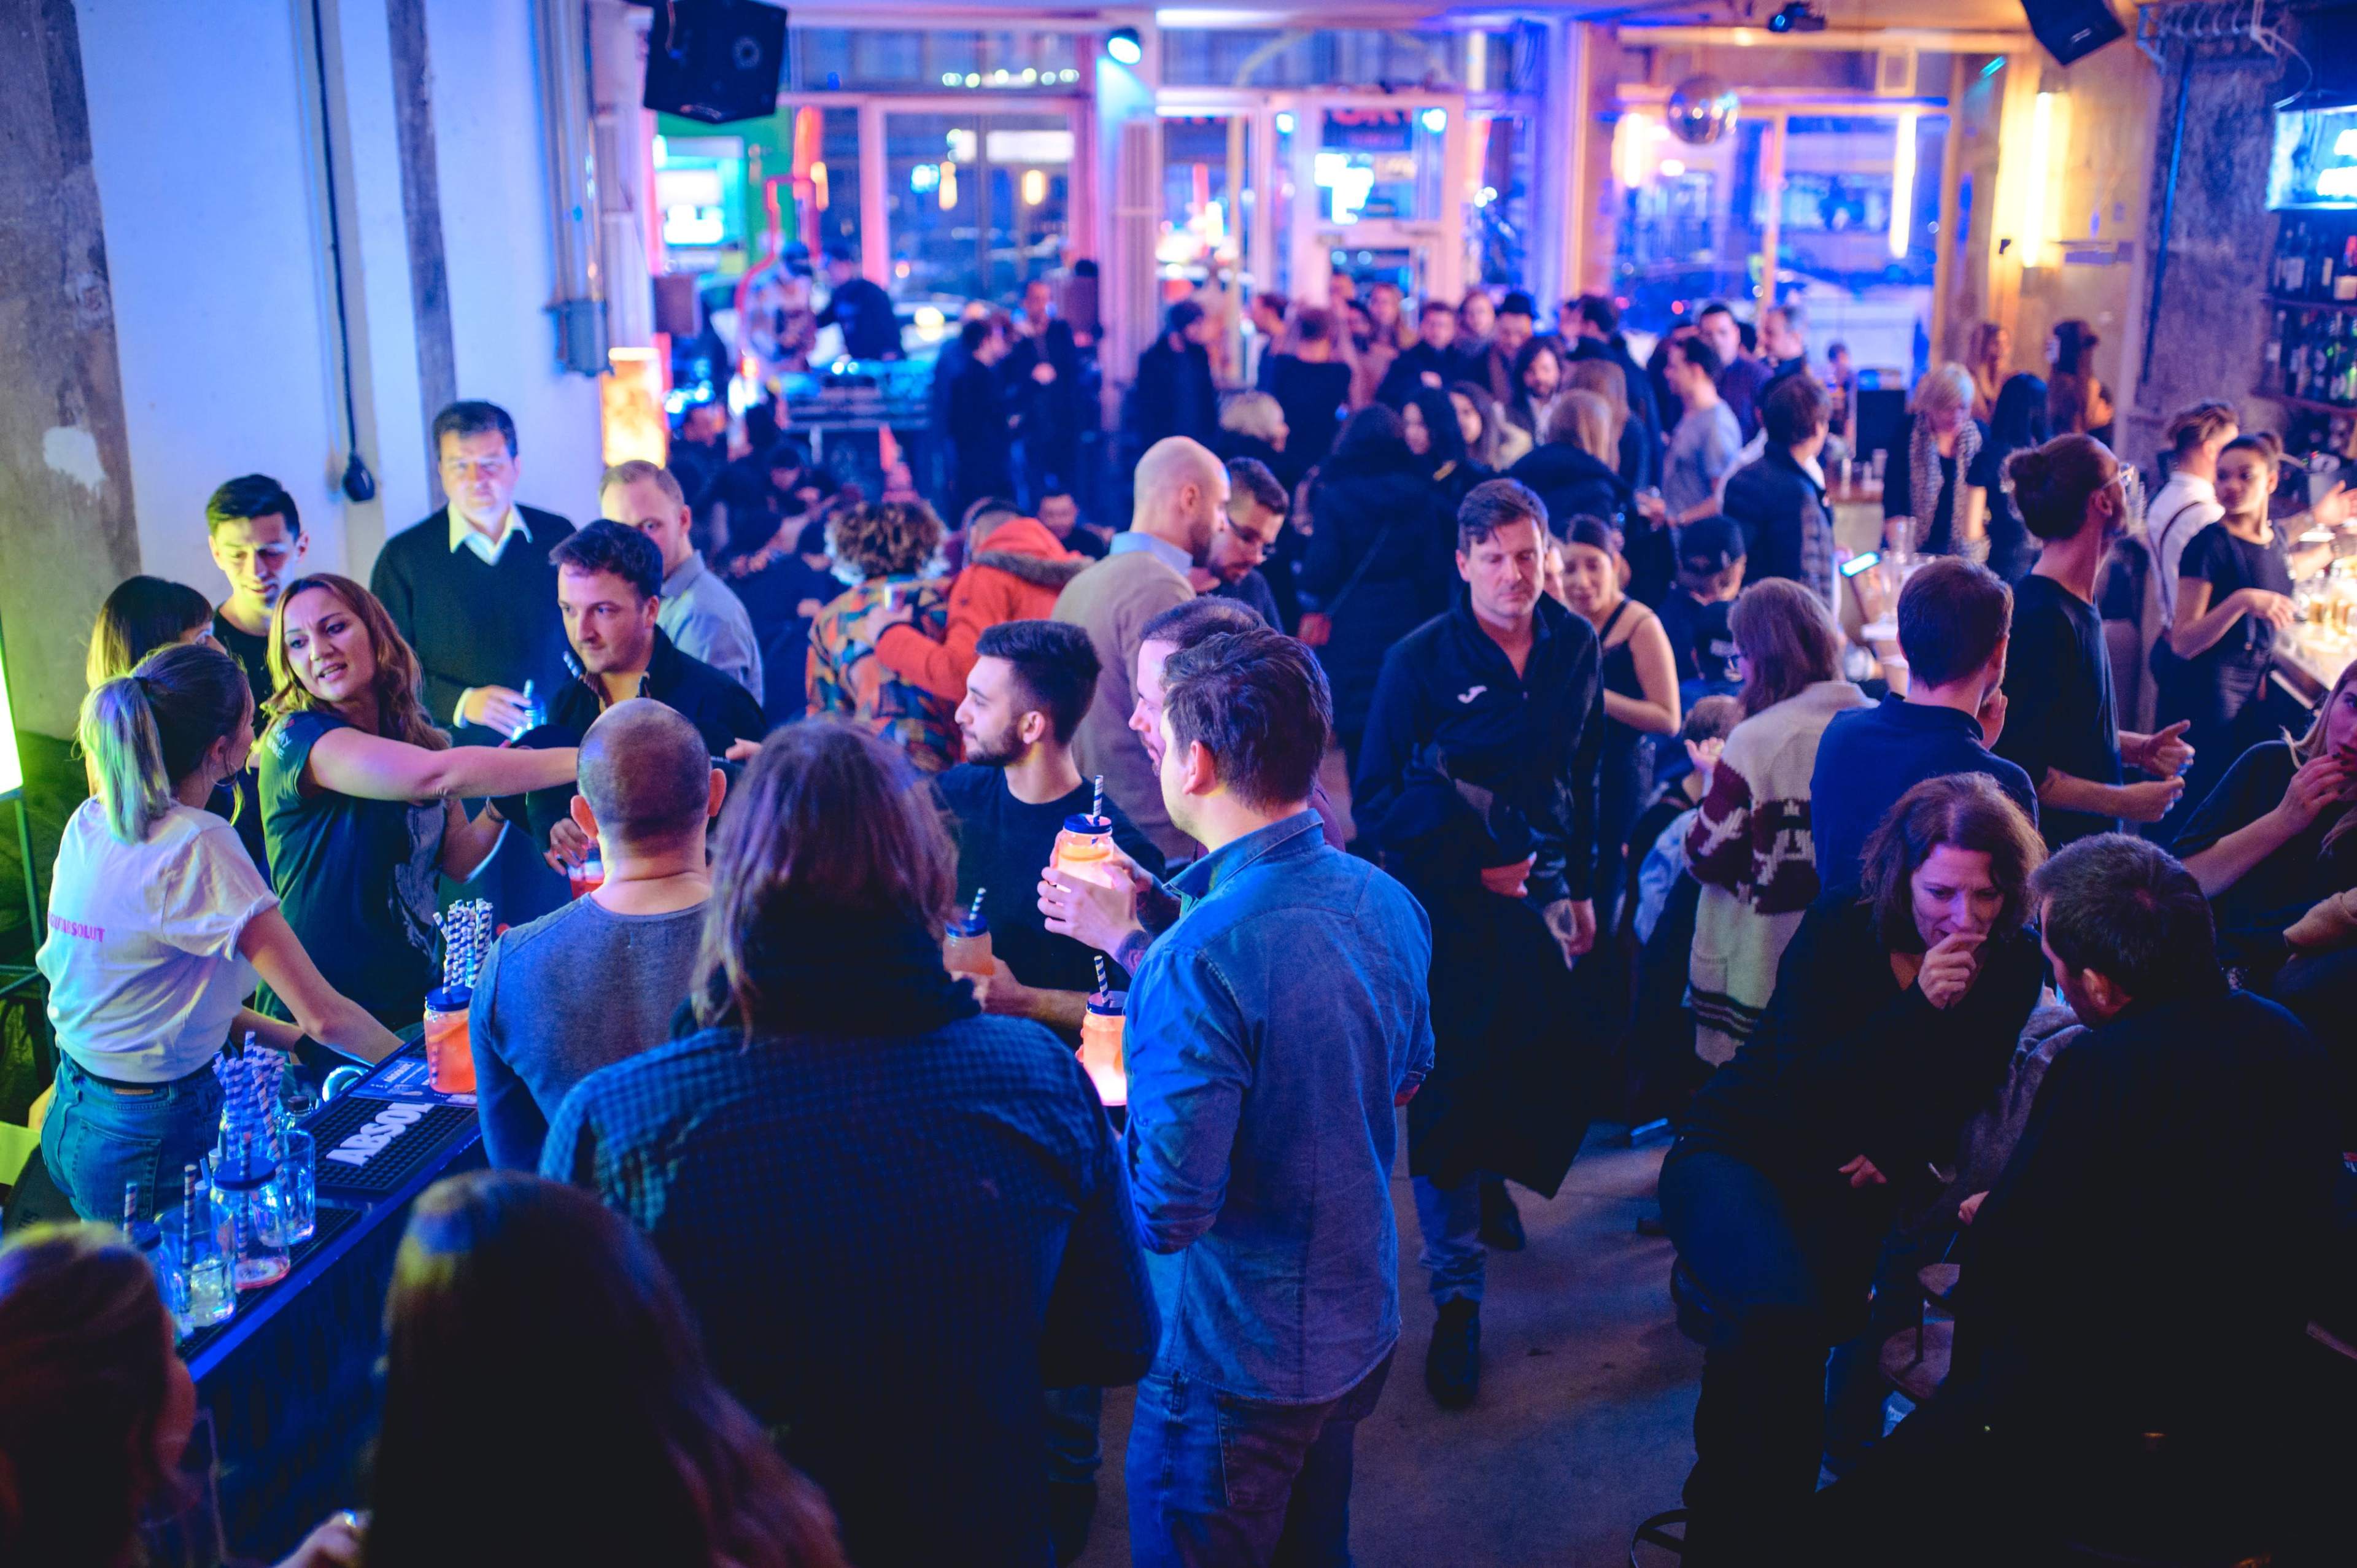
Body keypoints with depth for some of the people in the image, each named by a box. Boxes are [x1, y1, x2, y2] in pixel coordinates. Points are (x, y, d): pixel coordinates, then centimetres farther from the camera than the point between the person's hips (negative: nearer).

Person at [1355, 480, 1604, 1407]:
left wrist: (1580, 884, 13)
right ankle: (1457, 1296, 8)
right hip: (1448, 902, -4)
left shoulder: (1576, 647, 2)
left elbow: (1584, 775, 13)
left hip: (1542, 895, 4)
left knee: (1540, 1071, 11)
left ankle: (1493, 1182, 44)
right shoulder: (1420, 660, -11)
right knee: (1450, 1090, -2)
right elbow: (1375, 800, -10)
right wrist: (1474, 864, -16)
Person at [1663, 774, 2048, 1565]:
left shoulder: (2013, 964, -3)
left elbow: (1963, 1098, 7)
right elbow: (1799, 1088, -19)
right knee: (1778, 1308, -31)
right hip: (1739, 1151, -4)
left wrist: (1892, 1157, -10)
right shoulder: (1839, 927, -13)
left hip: (1858, 1189, 4)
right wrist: (1916, 1007, -29)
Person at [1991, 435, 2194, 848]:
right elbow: (2018, 772, -25)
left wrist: (2137, 749, 7)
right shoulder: (2041, 619, -22)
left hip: (2086, 840, 9)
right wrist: (2124, 802, -18)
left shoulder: (2078, 605, 9)